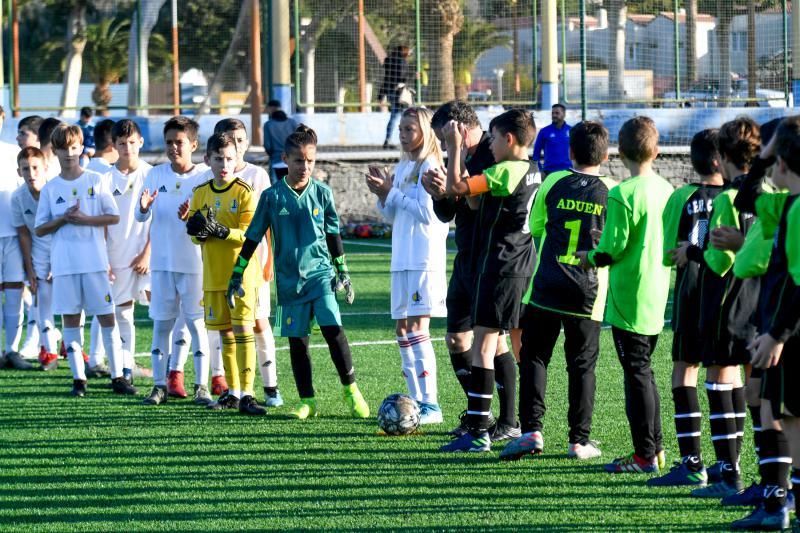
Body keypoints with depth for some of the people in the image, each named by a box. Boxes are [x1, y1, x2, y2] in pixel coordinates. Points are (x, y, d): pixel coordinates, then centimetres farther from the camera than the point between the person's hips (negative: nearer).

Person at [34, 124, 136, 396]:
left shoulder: (96, 181, 3)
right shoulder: (50, 188, 7)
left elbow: (114, 217, 1)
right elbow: (40, 229, 6)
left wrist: (85, 219, -13)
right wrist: (64, 219, -10)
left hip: (95, 261, -1)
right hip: (64, 263, 1)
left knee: (107, 317, -1)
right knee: (70, 319, 2)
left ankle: (117, 376, 5)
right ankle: (78, 377, 7)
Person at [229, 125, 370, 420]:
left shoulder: (322, 193, 1)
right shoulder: (271, 197, -1)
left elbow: (333, 235, 12)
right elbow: (252, 238, 5)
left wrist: (343, 272, 16)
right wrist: (236, 276, 5)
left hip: (320, 272, -1)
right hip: (289, 279, 1)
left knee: (332, 328, -17)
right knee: (297, 340, 4)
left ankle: (351, 390, -5)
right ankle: (307, 401, 14)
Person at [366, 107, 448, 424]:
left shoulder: (429, 166, -10)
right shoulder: (402, 168, 15)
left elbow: (427, 213, -18)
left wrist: (391, 193, -12)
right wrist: (382, 195, 1)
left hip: (424, 258, -9)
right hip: (402, 259, 9)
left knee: (417, 329, -12)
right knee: (402, 330, 9)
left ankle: (431, 405, -10)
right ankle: (417, 400, 17)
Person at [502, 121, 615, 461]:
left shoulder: (554, 182, -1)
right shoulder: (611, 192, -2)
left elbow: (535, 228, 11)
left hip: (545, 289, 0)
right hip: (588, 293, 0)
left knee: (534, 357, 6)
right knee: (582, 365, 8)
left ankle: (532, 430, -6)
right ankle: (579, 440, 9)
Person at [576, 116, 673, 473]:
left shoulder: (623, 195, -17)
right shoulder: (666, 190, 4)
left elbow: (612, 250, -18)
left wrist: (589, 257, 3)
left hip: (629, 299, -7)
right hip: (657, 297, 7)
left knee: (636, 373, -1)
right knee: (643, 370, 18)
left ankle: (645, 454, 2)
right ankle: (655, 447, 21)